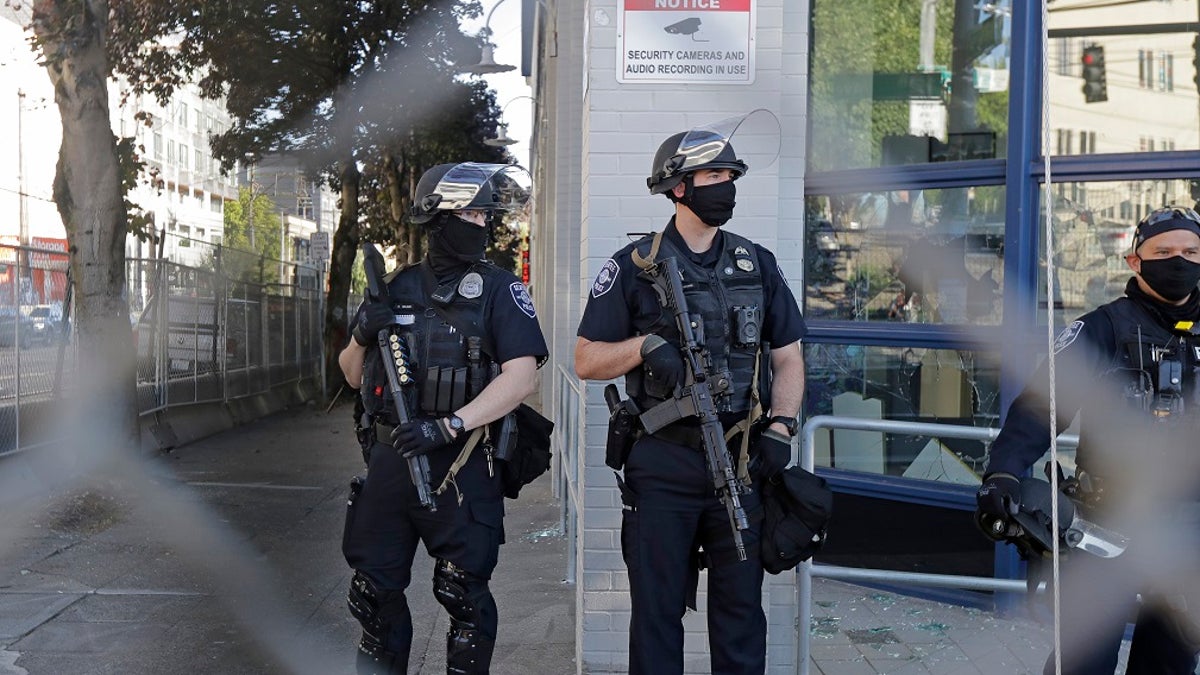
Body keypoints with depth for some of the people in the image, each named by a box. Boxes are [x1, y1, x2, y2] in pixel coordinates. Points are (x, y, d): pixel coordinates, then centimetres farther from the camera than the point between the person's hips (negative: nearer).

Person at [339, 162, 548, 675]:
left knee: (463, 594, 1)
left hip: (460, 465, -4)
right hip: (389, 459, 5)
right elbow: (353, 375, 18)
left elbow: (520, 377, -14)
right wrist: (361, 335, -5)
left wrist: (447, 426, -23)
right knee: (375, 590, 12)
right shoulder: (396, 288, 11)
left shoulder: (498, 289, -2)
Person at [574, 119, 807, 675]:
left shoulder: (757, 264, 9)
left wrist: (780, 427, -2)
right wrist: (645, 345, -17)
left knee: (741, 608, 10)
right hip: (661, 466, -3)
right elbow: (586, 361, 0)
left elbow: (787, 358, 12)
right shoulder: (634, 267, -1)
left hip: (742, 461, 3)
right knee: (657, 610, 7)